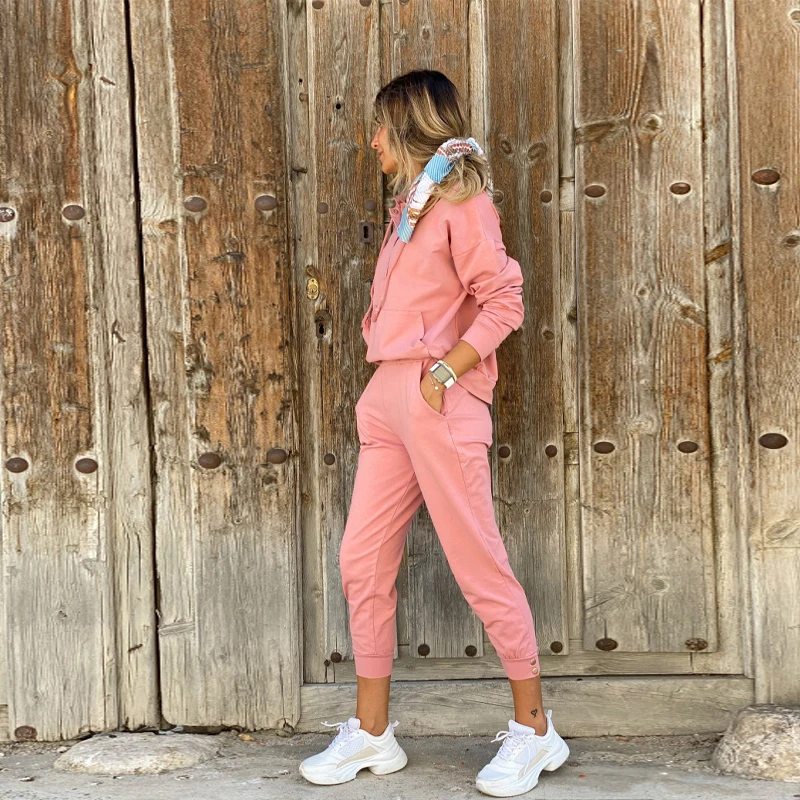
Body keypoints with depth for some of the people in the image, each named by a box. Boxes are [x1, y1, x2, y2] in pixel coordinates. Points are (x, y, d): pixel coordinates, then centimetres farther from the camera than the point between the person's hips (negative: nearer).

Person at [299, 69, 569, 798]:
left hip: (438, 403, -9)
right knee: (363, 560, 7)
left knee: (479, 565, -3)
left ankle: (534, 730, 10)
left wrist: (443, 372, -17)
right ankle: (371, 733, 17)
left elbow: (504, 301, -13)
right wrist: (383, 387, 10)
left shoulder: (462, 202, -6)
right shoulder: (409, 205, 18)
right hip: (388, 400, 9)